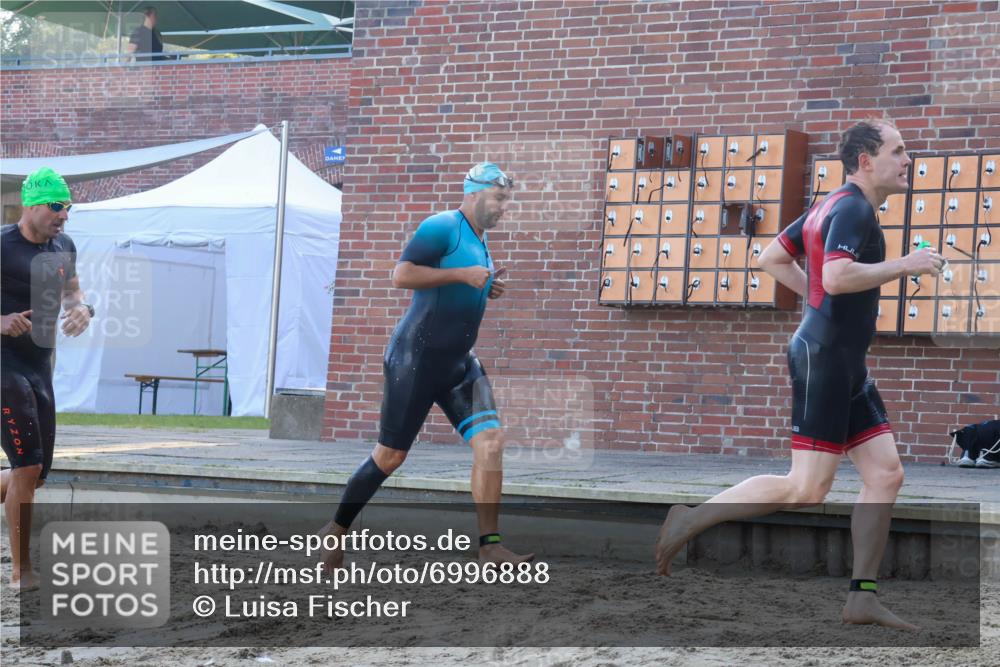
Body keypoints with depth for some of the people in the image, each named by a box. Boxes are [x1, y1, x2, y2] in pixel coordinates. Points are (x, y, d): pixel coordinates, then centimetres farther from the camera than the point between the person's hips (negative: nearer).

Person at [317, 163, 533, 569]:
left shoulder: (481, 240, 15)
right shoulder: (442, 227, -12)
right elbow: (401, 276, -22)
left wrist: (485, 289, 9)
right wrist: (463, 275, -22)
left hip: (459, 364, 8)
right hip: (415, 359, -8)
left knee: (490, 441, -10)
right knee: (390, 457, 0)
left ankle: (490, 548, -8)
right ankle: (336, 530, 20)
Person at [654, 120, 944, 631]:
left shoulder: (829, 207, 16)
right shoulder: (853, 209, -13)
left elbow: (771, 258, 21)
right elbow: (836, 276, -28)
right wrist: (904, 266, -17)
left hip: (845, 364, 10)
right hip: (824, 357, -10)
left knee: (885, 475, 5)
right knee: (807, 490, -10)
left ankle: (861, 598, 7)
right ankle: (689, 521, -1)